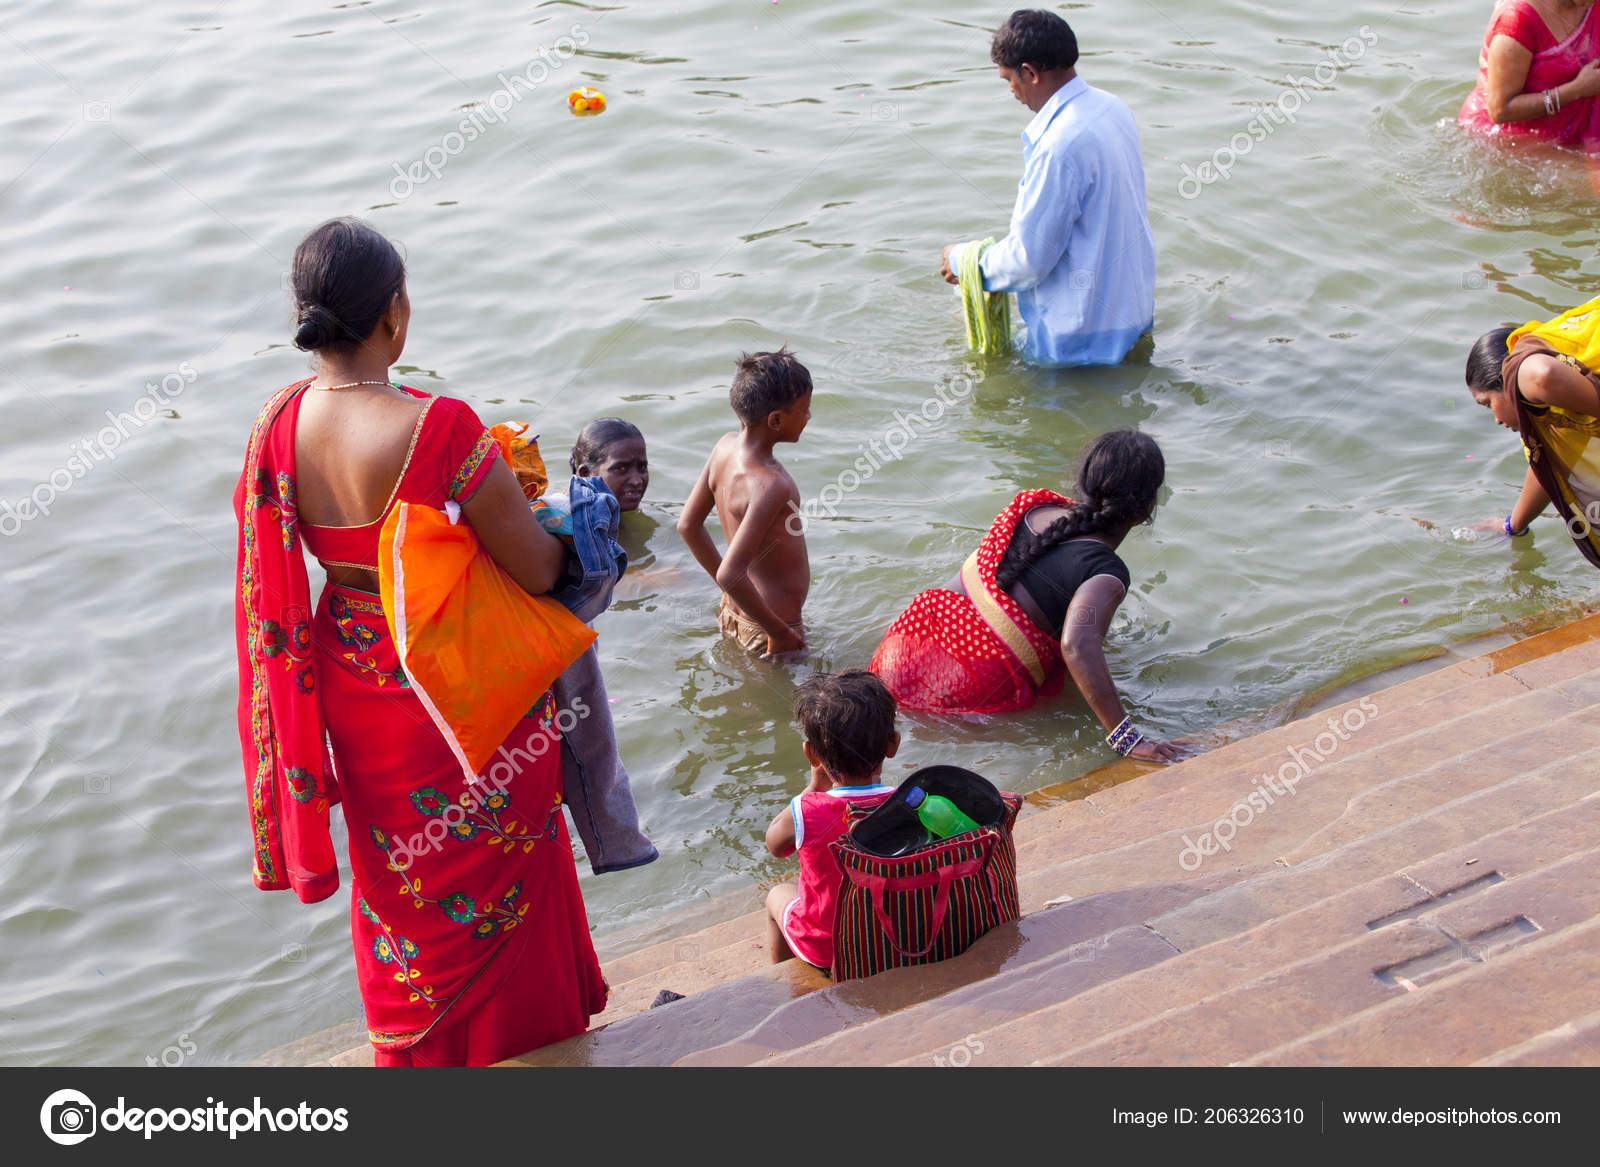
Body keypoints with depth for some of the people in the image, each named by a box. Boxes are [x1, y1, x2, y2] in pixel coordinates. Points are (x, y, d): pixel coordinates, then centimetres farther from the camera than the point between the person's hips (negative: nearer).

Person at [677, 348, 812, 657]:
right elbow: (730, 574, -35)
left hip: (735, 613, 9)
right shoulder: (771, 485, -30)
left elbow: (688, 525, 7)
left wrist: (730, 592, 15)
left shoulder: (726, 445, -4)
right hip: (764, 630, -9)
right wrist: (780, 632, -22)